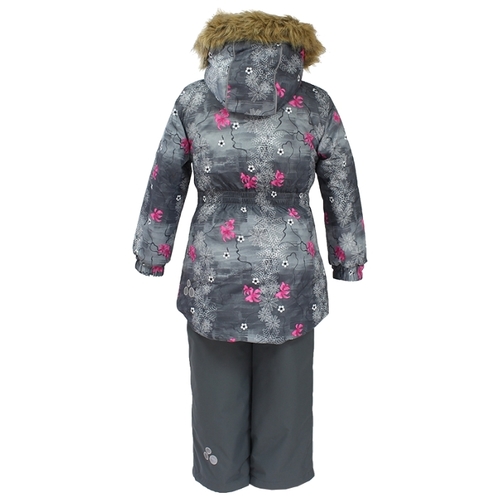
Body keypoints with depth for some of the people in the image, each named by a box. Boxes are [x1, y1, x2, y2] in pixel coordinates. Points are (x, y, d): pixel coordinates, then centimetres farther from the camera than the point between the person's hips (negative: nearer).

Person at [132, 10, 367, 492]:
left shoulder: (192, 100, -4)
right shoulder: (315, 104, -5)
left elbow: (164, 190, 1)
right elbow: (342, 194, 2)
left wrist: (151, 257, 12)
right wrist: (350, 262, 13)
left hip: (213, 274, 1)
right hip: (289, 276, 0)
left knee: (218, 385, 22)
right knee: (283, 388, 22)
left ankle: (220, 473, 46)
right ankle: (280, 473, 46)